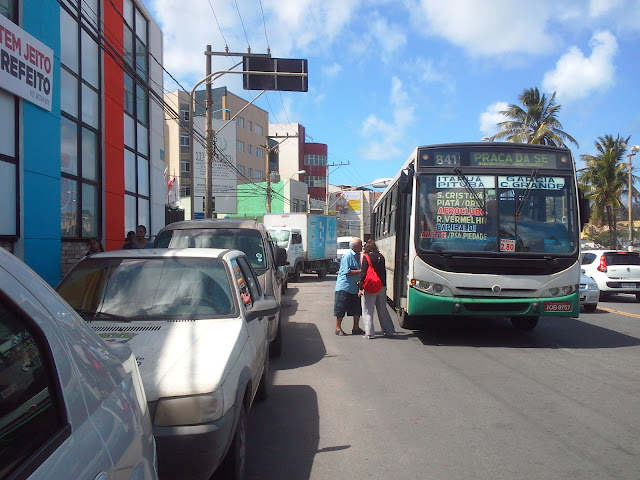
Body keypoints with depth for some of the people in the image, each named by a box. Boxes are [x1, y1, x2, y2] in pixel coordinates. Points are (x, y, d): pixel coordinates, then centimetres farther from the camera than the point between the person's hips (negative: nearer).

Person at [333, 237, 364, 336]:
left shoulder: (358, 256, 9)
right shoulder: (347, 256, -15)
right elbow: (347, 272, -21)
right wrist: (360, 271, -21)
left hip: (355, 287, 8)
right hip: (344, 286, -8)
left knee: (357, 309, 10)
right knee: (341, 308, 1)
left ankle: (356, 328, 20)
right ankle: (338, 328, 11)